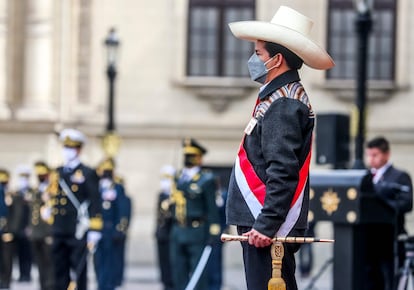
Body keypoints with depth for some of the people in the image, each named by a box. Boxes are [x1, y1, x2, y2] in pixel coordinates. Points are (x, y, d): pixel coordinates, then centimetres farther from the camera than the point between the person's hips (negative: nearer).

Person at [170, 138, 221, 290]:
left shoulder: (206, 179, -3)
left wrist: (213, 234, -13)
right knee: (179, 271, 8)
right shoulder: (178, 178, 14)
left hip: (197, 232, -6)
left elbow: (212, 209, -7)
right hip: (178, 232, 6)